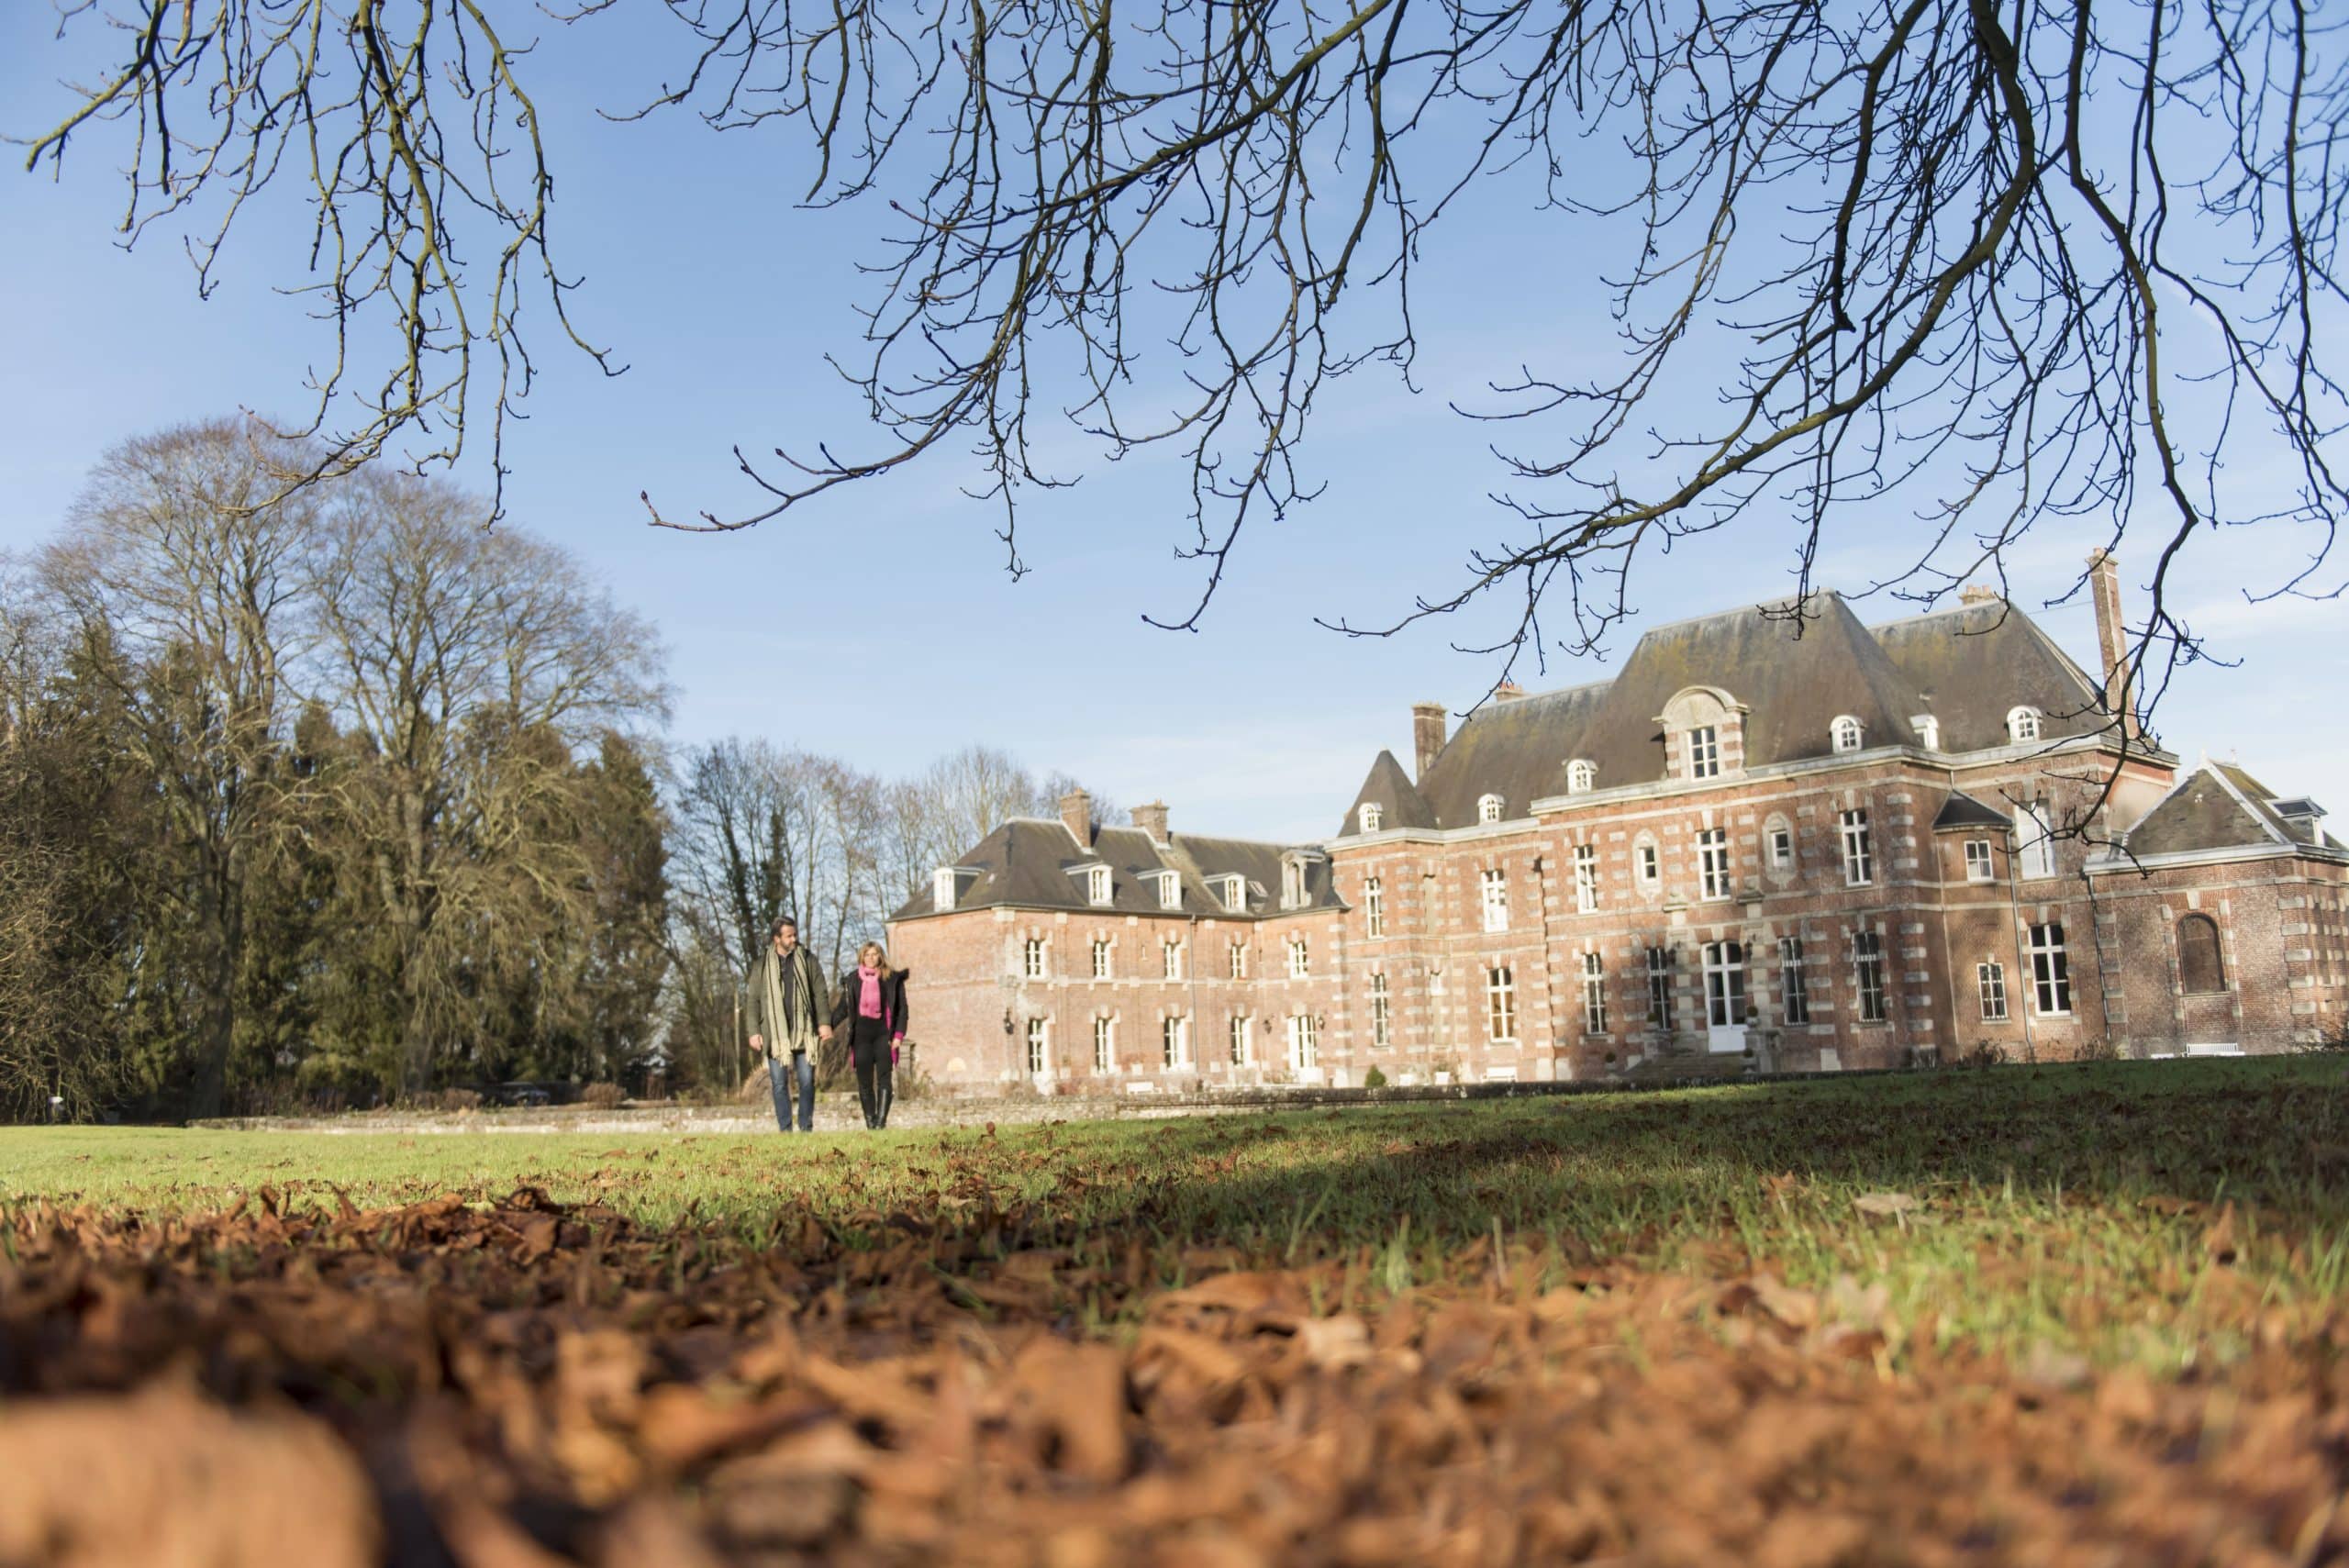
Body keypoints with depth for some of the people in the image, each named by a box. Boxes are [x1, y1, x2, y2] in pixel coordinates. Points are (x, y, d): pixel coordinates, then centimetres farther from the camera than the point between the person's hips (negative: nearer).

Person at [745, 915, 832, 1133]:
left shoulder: (808, 960, 7)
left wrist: (824, 1022, -5)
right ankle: (785, 1129, 7)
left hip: (804, 1032, 0)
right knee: (779, 1083, 1)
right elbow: (754, 1000, 7)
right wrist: (754, 1032, -1)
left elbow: (820, 993, 5)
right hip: (775, 1033, 0)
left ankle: (806, 1127, 8)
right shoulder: (762, 965, 6)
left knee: (807, 1081, 0)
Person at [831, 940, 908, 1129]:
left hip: (883, 1035, -2)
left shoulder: (893, 979, 4)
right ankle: (870, 1124, 8)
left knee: (884, 1079, -12)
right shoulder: (852, 980, 9)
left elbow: (901, 1009, 4)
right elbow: (842, 1009, 11)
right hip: (861, 1035, 2)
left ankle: (881, 1122, -15)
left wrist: (899, 1034, -6)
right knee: (864, 1083, 3)